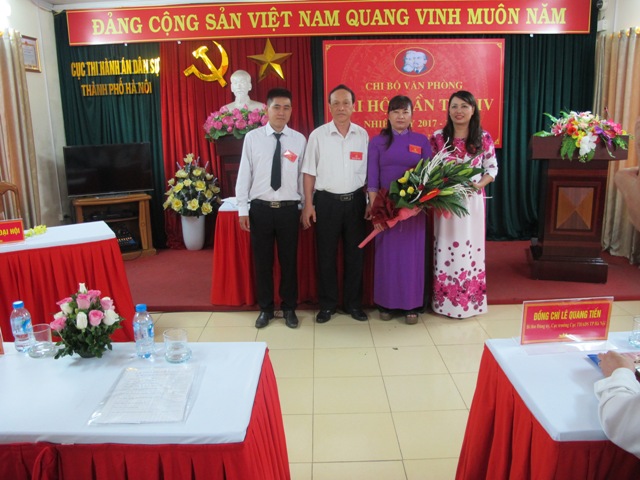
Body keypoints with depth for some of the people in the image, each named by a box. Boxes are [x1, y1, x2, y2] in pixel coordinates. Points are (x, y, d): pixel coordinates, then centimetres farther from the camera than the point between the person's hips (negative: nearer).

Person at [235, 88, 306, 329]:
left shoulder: (299, 140, 1)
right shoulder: (252, 138, 0)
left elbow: (303, 176, 3)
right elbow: (244, 174, 0)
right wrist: (242, 209, -2)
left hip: (289, 209, 0)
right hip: (260, 208, 0)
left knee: (289, 260, 10)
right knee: (262, 261, 10)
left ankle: (289, 309, 27)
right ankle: (265, 308, 27)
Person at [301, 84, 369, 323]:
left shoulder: (362, 135, 3)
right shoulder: (317, 135, -3)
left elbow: (368, 172, 6)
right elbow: (309, 172, 0)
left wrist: (371, 202, 3)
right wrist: (308, 204, -4)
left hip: (355, 200, 2)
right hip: (326, 201, -2)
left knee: (355, 253, 10)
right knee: (326, 255, 7)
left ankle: (354, 303, 26)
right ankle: (327, 304, 22)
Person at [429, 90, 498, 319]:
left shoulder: (483, 138, 0)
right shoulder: (438, 137, -1)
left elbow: (492, 168, 5)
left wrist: (479, 184, -12)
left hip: (473, 201, 1)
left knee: (470, 246, 7)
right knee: (446, 248, 4)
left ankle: (470, 300, 20)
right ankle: (446, 300, 16)